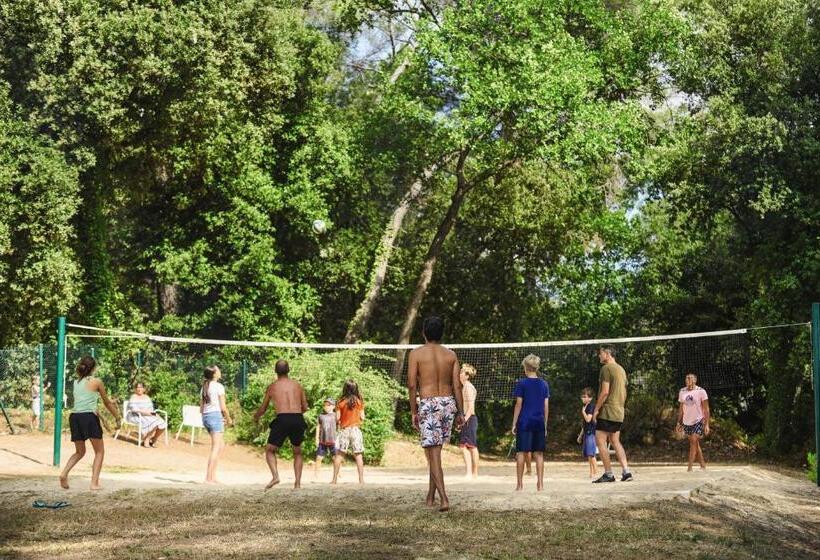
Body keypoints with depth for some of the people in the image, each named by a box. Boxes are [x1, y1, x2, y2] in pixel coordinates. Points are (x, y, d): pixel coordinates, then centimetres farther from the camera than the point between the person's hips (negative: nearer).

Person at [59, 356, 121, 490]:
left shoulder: (76, 382, 16)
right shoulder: (96, 382, 4)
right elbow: (107, 403, 14)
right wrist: (117, 417, 26)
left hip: (74, 416, 5)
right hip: (89, 416, -5)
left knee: (80, 452, 21)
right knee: (99, 451, 9)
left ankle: (64, 473, -3)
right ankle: (94, 483, -3)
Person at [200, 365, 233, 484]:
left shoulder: (204, 387, 15)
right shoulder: (219, 386, -7)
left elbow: (201, 409, 16)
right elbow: (223, 407, -10)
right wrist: (229, 419, 6)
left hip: (205, 417, 8)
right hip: (215, 415, -8)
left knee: (221, 445, 17)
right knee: (215, 448, -5)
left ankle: (213, 475, 14)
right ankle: (208, 478, -8)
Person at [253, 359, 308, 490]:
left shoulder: (272, 386, 9)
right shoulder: (297, 385, 14)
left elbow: (263, 409, 17)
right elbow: (305, 408, 17)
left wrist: (256, 417, 38)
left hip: (282, 420, -3)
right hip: (298, 419, 3)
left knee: (270, 450, 12)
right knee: (297, 452, 20)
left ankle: (275, 476, -10)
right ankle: (298, 483, 9)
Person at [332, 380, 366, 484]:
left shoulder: (341, 402, -5)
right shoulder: (359, 402, -1)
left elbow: (337, 418, -5)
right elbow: (362, 417, 2)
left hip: (344, 430, -1)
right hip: (356, 429, 1)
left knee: (338, 454, 6)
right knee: (358, 455, 2)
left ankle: (335, 479, 4)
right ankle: (361, 479, -1)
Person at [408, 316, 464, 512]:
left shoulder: (416, 353, -3)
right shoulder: (451, 355, 6)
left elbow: (411, 384, -7)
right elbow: (457, 385, 4)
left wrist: (413, 411, 1)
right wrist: (460, 412, 9)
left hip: (428, 405, -4)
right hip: (448, 402, 4)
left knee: (433, 454, -4)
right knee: (435, 450, 17)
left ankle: (444, 499, -16)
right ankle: (431, 496, 24)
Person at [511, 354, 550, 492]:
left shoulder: (521, 383, -3)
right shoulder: (544, 384, 7)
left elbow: (518, 405, -4)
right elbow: (546, 407, 8)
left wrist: (514, 424, 0)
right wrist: (545, 424, 15)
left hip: (524, 422, -3)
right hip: (539, 423, 3)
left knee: (521, 453, 2)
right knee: (539, 453, 6)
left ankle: (520, 484, 2)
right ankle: (540, 484, 4)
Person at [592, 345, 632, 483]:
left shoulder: (606, 368, -11)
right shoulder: (621, 369, 17)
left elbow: (605, 392, -18)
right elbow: (624, 394, 20)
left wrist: (596, 409, -13)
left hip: (607, 412, -9)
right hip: (619, 413, 9)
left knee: (600, 441, -5)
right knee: (615, 441, 14)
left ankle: (608, 474, -7)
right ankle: (626, 472, 8)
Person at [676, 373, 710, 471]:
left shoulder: (701, 392, -8)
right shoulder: (682, 392, 7)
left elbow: (706, 409, -6)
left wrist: (707, 424, -11)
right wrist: (679, 422, 12)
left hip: (698, 421, -5)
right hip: (686, 422, 5)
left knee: (693, 442, -14)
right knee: (695, 444, 11)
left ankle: (690, 468, -14)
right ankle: (703, 464, 23)